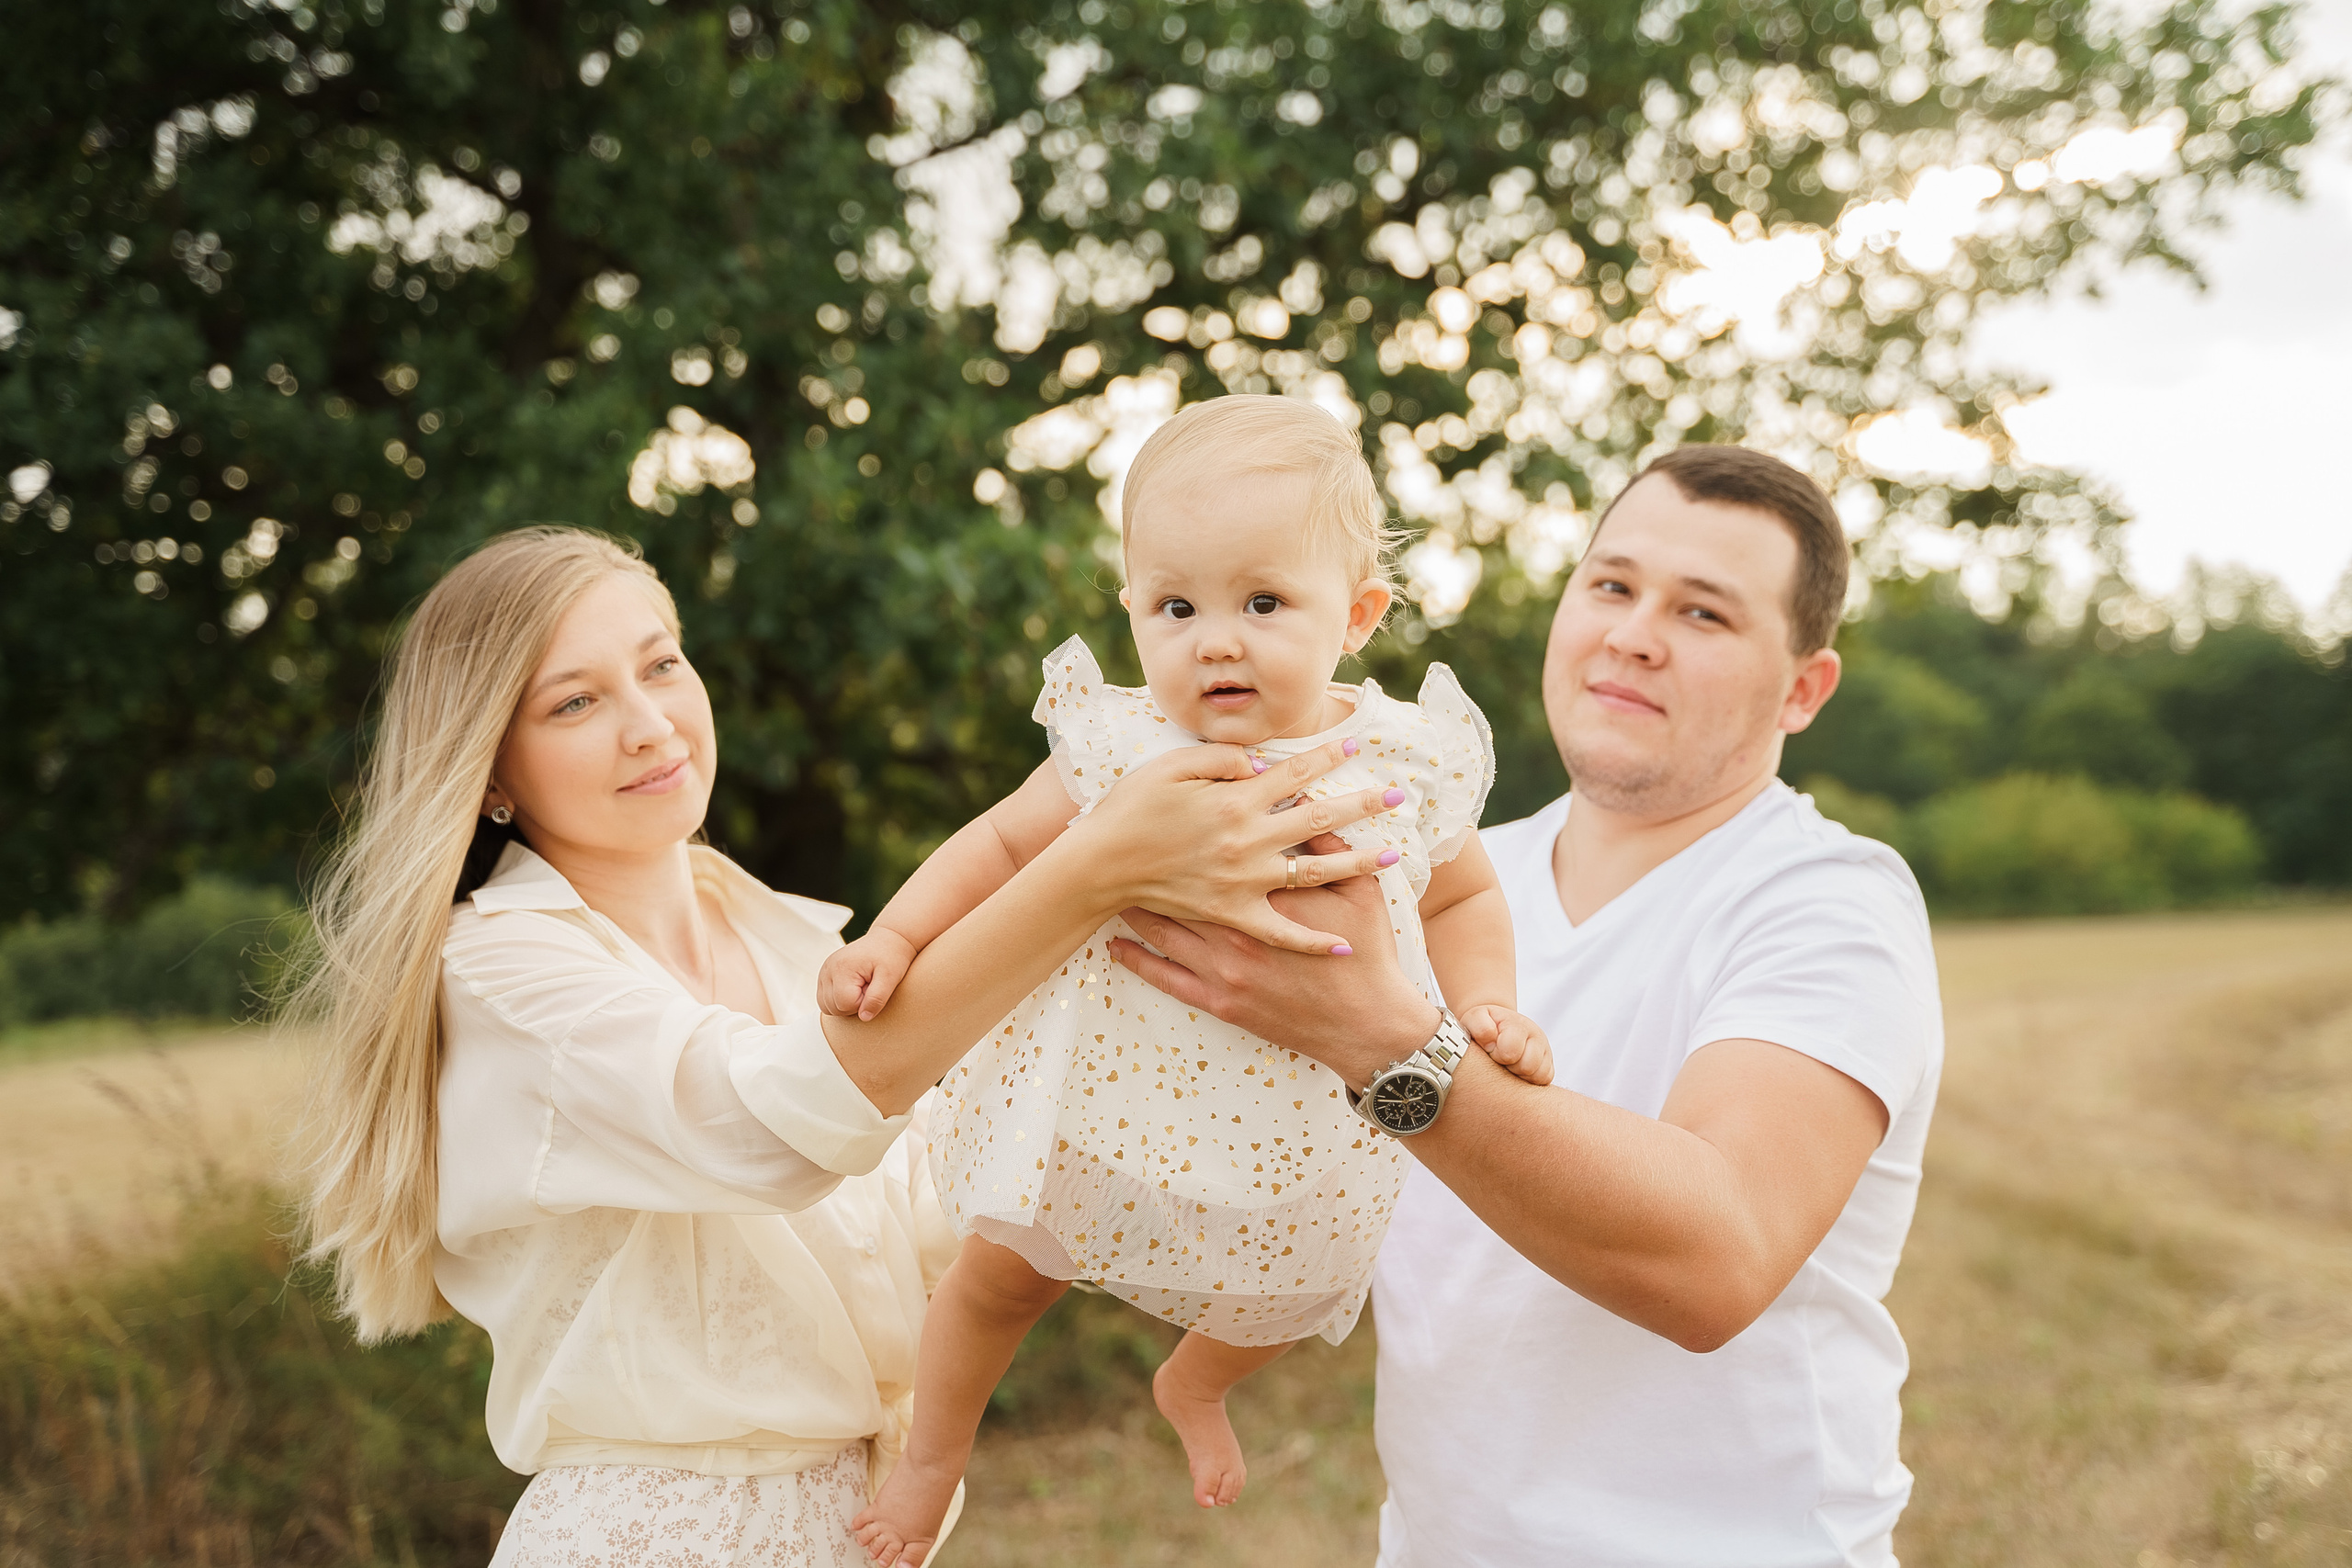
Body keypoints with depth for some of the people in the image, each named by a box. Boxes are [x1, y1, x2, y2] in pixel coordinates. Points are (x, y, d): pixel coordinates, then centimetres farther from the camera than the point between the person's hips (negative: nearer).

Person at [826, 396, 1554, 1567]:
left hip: (1291, 1138, 2)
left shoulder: (1404, 768, -16)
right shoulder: (1120, 753, -19)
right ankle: (934, 1456, 49)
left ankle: (1193, 1386, 64)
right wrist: (893, 938, -16)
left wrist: (1483, 1009, -13)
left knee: (1272, 1306, 27)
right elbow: (1002, 844, -4)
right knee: (1003, 1278, 17)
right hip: (1102, 1105, -1)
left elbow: (1461, 897, 3)